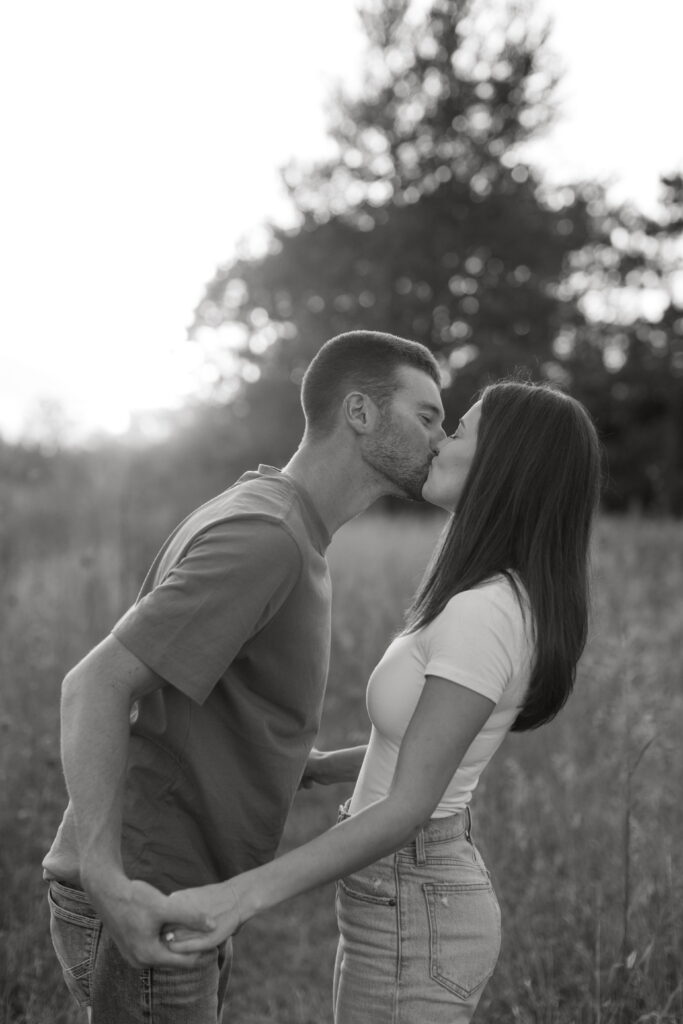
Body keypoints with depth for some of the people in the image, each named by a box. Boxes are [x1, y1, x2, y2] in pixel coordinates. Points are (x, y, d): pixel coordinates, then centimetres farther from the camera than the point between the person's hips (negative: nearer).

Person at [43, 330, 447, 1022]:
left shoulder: (270, 519, 11)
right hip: (137, 911, -10)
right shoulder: (262, 538, -20)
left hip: (176, 897, 10)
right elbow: (94, 686, -25)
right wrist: (107, 879, -36)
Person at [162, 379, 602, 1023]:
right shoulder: (504, 601, 6)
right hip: (421, 896, 10)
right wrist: (326, 765, 27)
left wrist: (243, 893, -33)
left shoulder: (482, 616, -25)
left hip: (409, 919, -10)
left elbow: (410, 806, -28)